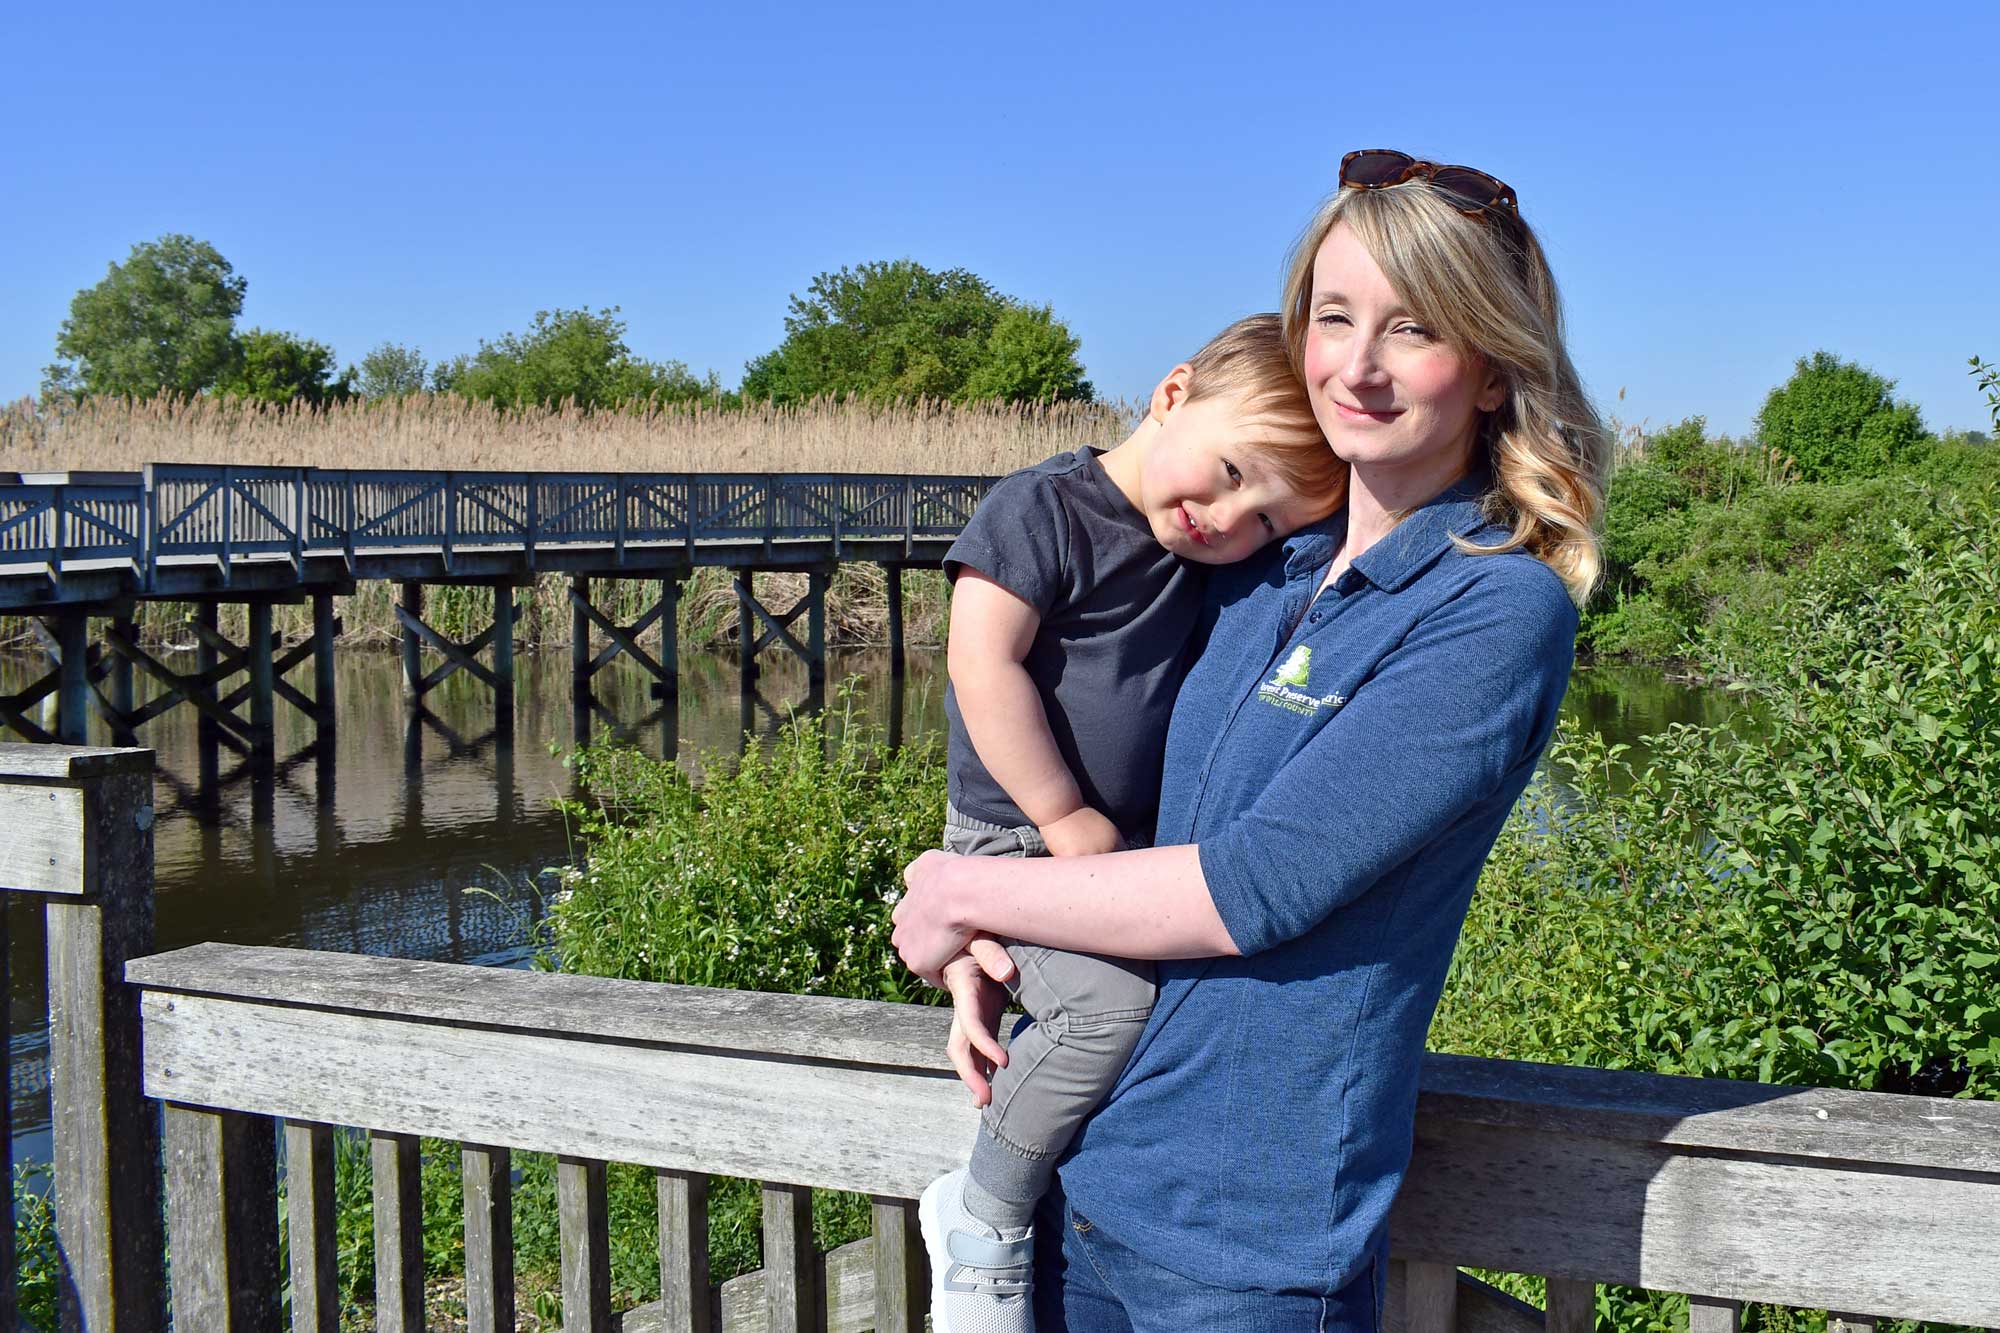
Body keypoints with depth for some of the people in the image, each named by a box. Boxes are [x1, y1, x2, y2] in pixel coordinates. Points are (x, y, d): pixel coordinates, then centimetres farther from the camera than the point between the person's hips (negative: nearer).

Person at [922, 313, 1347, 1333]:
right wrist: (1066, 819, -17)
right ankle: (984, 1223, -6)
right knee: (1113, 1001, -27)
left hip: (1140, 846, 8)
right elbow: (985, 667, -20)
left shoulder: (1211, 558, 8)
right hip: (1018, 836, -8)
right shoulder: (1044, 507, -13)